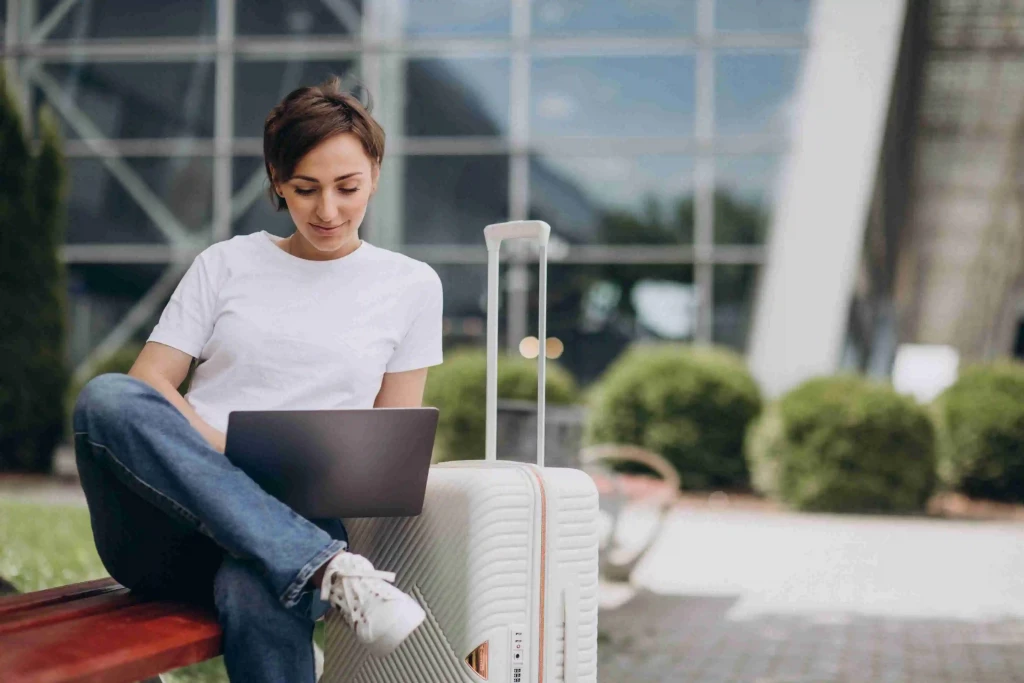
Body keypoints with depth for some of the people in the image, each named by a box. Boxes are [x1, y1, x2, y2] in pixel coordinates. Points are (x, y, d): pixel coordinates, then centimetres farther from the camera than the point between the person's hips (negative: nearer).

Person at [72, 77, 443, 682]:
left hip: (290, 522, -2)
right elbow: (147, 383, 6)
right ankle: (331, 568, -38)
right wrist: (224, 451, -13)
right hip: (164, 534, 2)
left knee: (256, 591, -41)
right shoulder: (228, 263, 16)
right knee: (106, 398, -33)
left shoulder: (411, 286, 15)